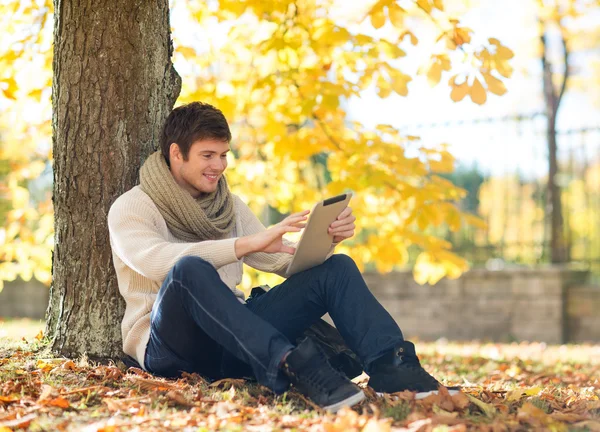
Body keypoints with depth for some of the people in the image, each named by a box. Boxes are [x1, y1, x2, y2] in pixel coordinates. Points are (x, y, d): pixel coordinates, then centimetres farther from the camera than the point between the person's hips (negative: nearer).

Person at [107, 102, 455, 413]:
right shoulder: (131, 208, -3)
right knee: (190, 269, -37)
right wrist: (249, 243, -33)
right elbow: (156, 261, -24)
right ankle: (294, 365, -49)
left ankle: (391, 367, -31)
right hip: (171, 347, -6)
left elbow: (284, 261, 14)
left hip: (237, 336, 6)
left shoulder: (229, 205, 17)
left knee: (336, 268, -9)